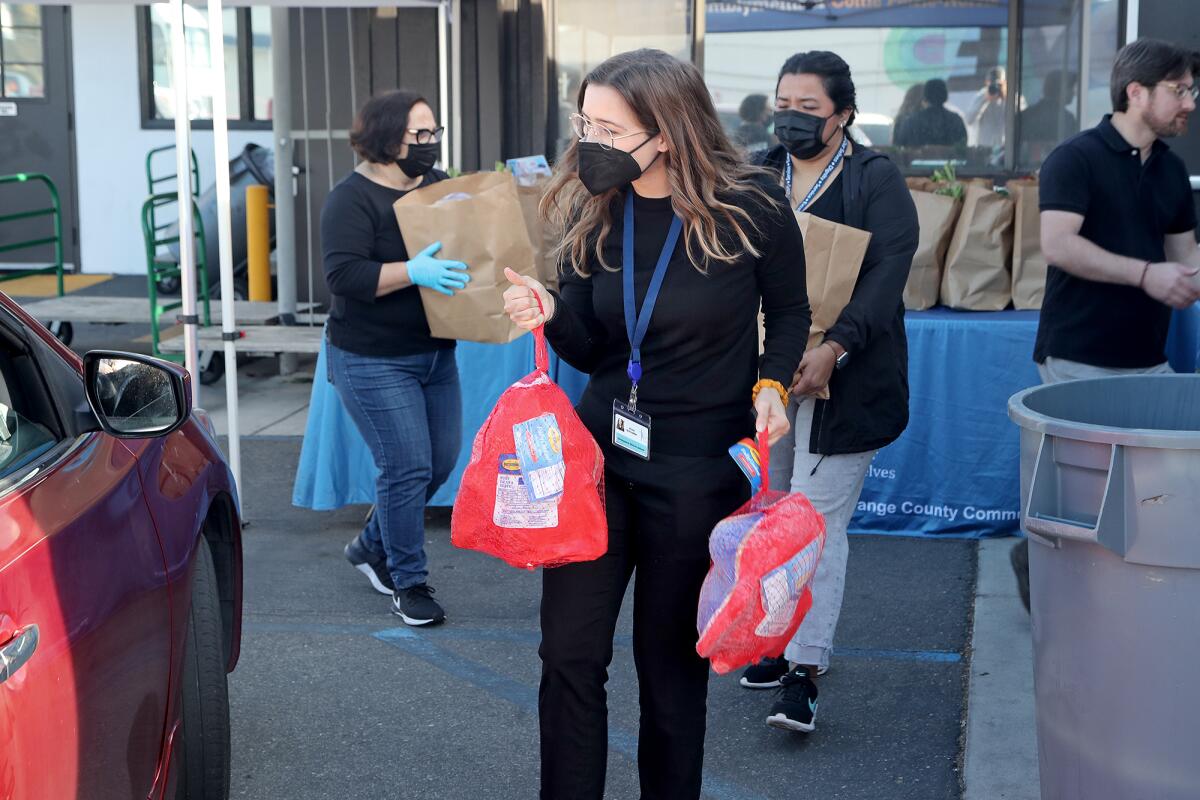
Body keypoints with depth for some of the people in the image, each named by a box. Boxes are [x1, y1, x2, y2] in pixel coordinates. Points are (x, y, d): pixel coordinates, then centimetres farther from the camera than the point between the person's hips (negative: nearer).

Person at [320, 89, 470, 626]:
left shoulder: (439, 185, 7)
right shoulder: (352, 198, -14)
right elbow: (344, 276, -23)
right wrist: (412, 272, -34)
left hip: (435, 352, 8)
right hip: (374, 361, -8)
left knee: (441, 460, 12)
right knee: (406, 468, -7)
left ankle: (372, 546, 33)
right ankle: (408, 584, 10)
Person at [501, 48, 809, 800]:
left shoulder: (752, 207, -13)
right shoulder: (595, 211, -2)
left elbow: (789, 311, 5)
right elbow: (589, 349, 4)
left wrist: (771, 384, -12)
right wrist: (551, 315, -16)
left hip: (699, 469, -3)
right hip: (598, 451, 4)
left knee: (672, 660, 9)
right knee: (570, 652, 3)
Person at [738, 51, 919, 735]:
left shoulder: (877, 179, -4)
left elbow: (888, 274, -14)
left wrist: (833, 348, -26)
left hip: (843, 378, -5)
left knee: (819, 519, -9)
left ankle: (805, 671, -8)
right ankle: (794, 637, 28)